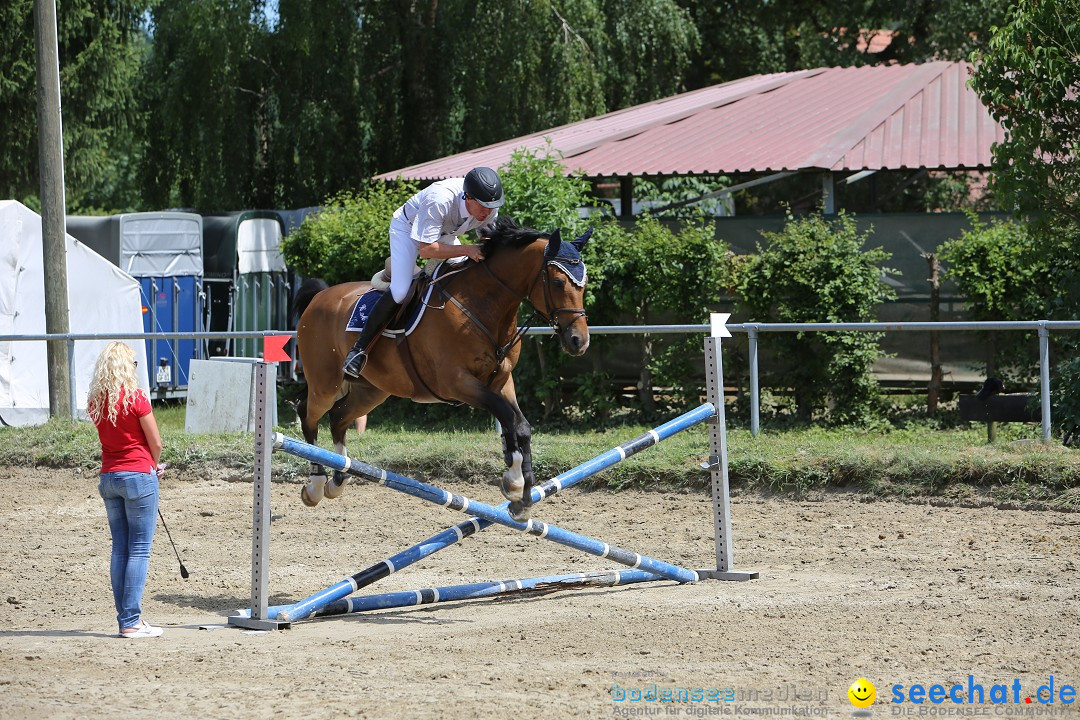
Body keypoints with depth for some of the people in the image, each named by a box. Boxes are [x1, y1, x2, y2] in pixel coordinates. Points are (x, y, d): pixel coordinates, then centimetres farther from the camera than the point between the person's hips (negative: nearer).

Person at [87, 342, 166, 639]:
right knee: (139, 550, -2)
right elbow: (155, 442, -9)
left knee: (119, 549, 11)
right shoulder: (135, 397, -13)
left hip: (108, 477, 6)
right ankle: (131, 622, -5)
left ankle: (126, 618, 12)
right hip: (138, 475, -6)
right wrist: (154, 466, 12)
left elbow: (107, 437, 10)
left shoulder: (95, 401, 4)